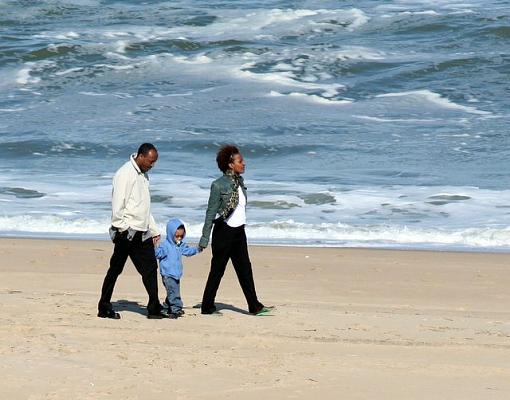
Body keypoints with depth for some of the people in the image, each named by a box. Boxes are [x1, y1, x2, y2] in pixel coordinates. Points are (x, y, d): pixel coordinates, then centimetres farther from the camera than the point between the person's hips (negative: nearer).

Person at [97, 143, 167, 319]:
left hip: (142, 233, 8)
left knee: (150, 268, 2)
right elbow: (117, 205, -17)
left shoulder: (143, 175, 16)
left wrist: (154, 230, 22)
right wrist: (123, 229, -18)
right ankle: (104, 309, 9)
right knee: (115, 270, 1)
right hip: (127, 233, -8)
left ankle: (154, 309, 2)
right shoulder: (125, 174, -12)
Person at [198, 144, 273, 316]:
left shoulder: (239, 182, 8)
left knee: (245, 269, 5)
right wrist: (204, 239, -11)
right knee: (217, 270, 1)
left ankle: (254, 306, 5)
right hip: (224, 231, -7)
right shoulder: (219, 185, -13)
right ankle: (207, 307, 11)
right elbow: (210, 213, -11)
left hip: (238, 231, 7)